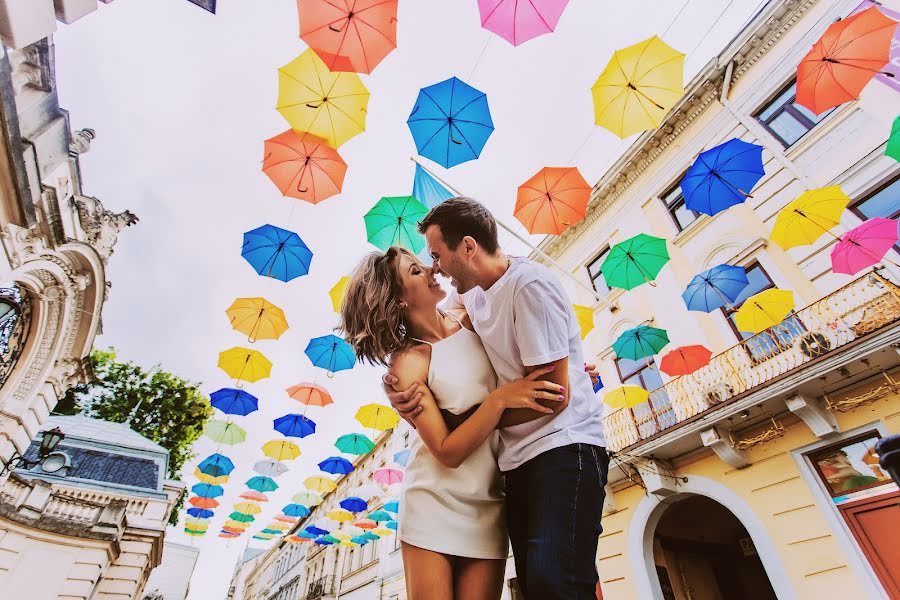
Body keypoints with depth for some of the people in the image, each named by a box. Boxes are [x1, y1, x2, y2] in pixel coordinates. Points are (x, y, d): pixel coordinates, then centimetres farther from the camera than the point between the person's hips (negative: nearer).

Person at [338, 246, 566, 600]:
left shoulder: (470, 320, 1)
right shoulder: (408, 362, -12)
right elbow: (448, 452, -16)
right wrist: (501, 398, -25)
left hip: (487, 505, 4)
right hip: (434, 502, -3)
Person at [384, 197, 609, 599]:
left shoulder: (529, 283, -15)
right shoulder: (471, 295, 10)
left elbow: (554, 395, -16)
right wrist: (398, 382, -7)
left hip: (564, 446, -8)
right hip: (519, 457, 8)